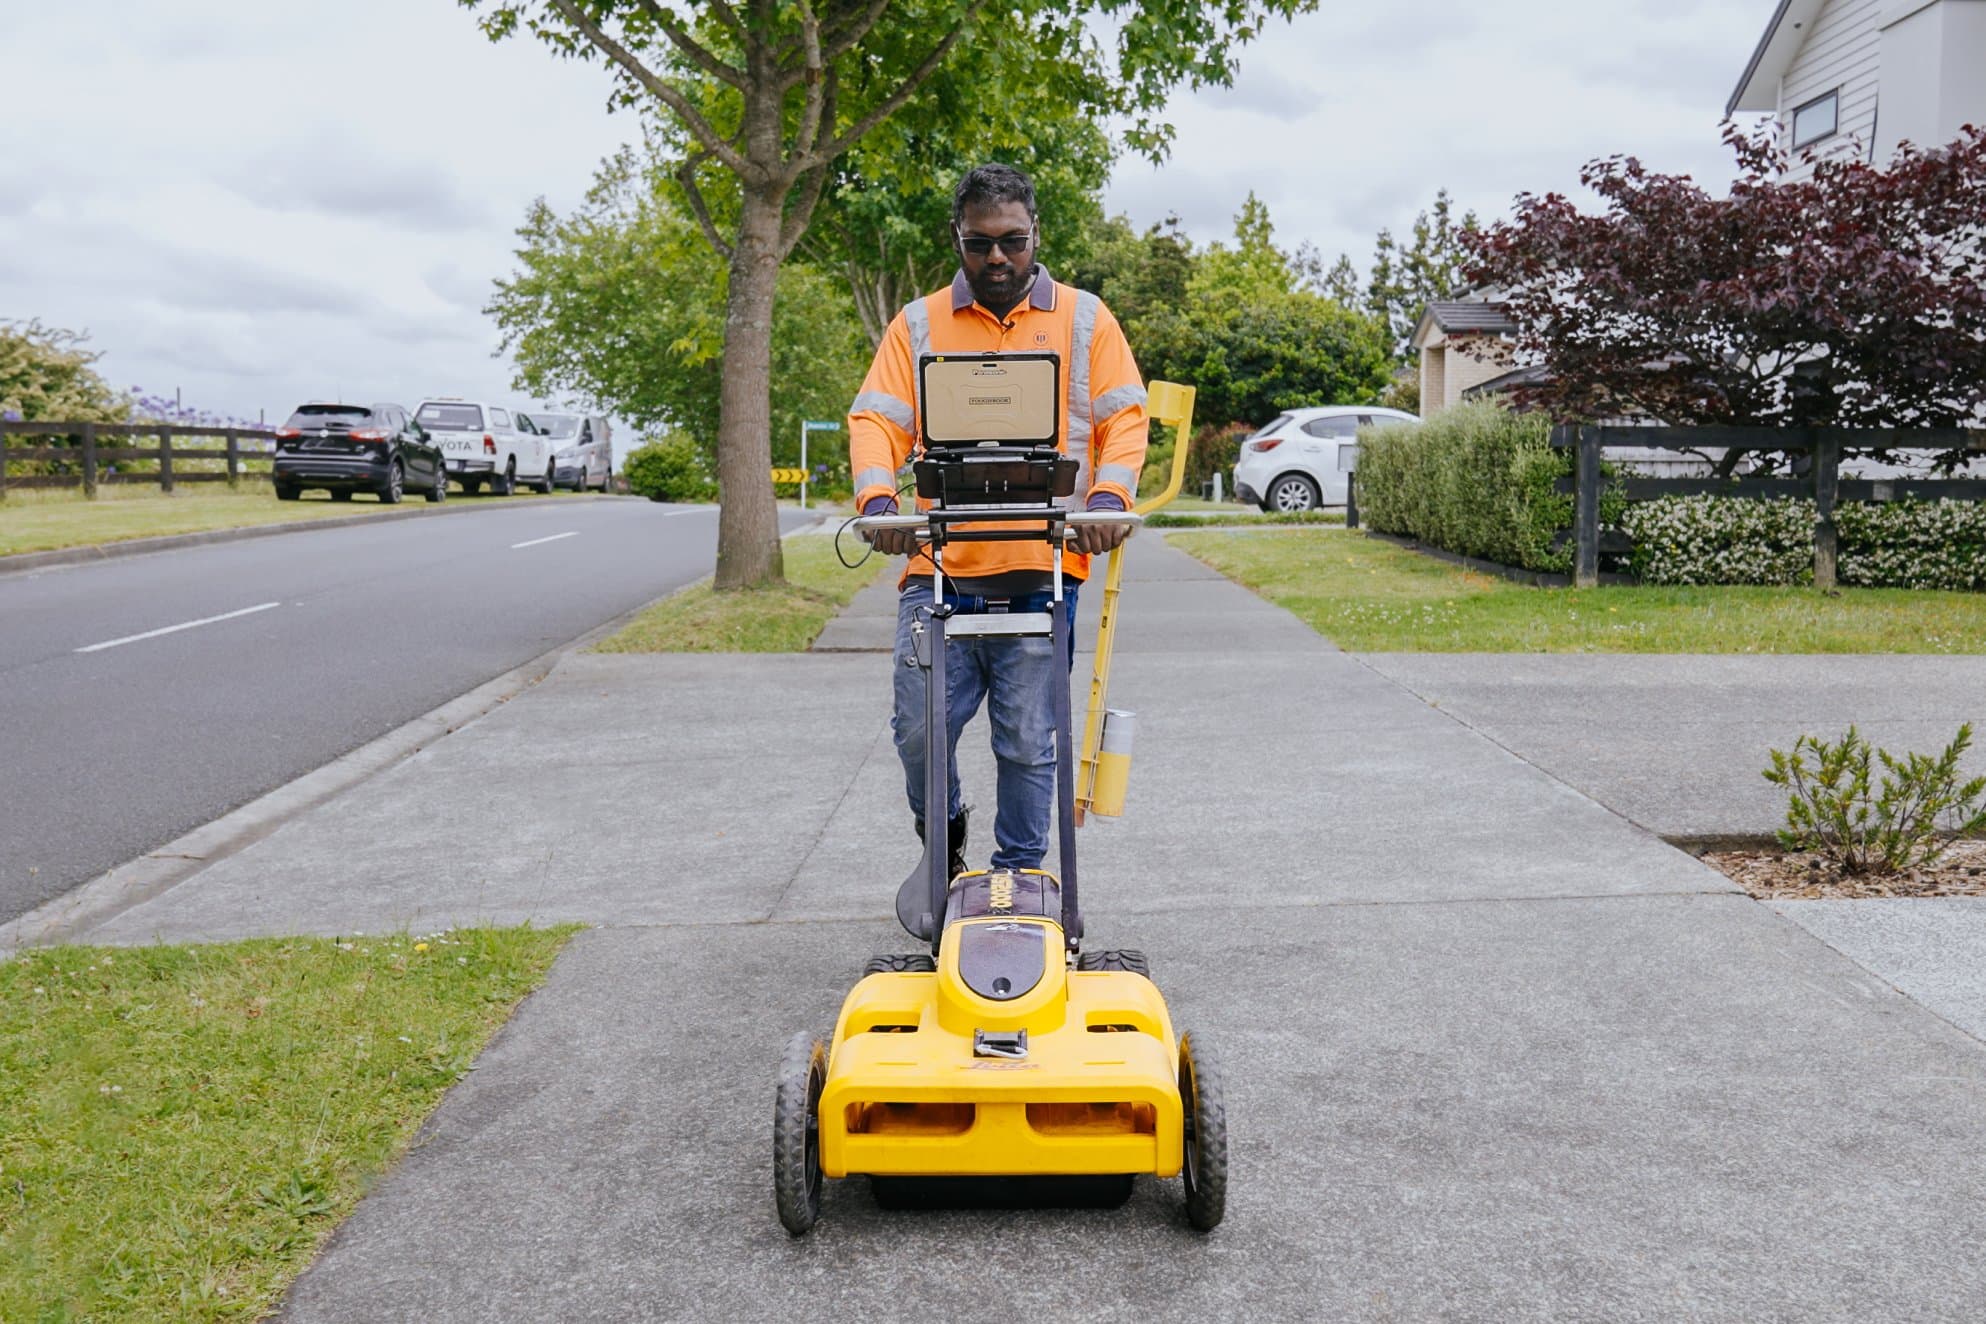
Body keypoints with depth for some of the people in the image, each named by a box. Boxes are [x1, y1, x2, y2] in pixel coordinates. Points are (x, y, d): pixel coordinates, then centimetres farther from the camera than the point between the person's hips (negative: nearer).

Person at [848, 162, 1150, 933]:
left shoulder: (1084, 319, 12)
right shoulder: (918, 326, 13)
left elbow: (1124, 418, 6)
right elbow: (875, 421, 4)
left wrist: (1108, 495, -13)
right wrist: (878, 498, -16)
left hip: (1041, 572, -1)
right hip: (939, 569, 1)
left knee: (1029, 742, 2)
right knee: (919, 728, -3)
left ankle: (1020, 875, 19)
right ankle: (943, 838, 25)